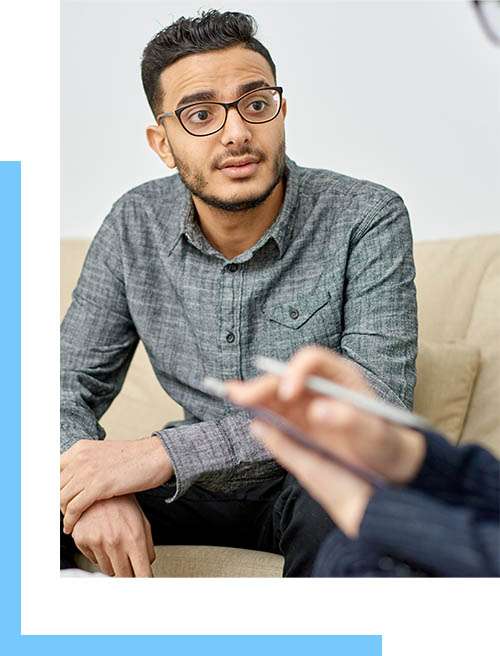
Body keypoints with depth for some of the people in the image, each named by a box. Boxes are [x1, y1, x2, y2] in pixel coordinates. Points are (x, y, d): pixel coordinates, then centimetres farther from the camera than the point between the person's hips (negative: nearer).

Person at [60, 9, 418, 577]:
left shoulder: (367, 218, -18)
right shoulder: (134, 225, -6)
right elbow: (72, 383, -3)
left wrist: (168, 450, -35)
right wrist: (94, 491, -28)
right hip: (191, 483, 3)